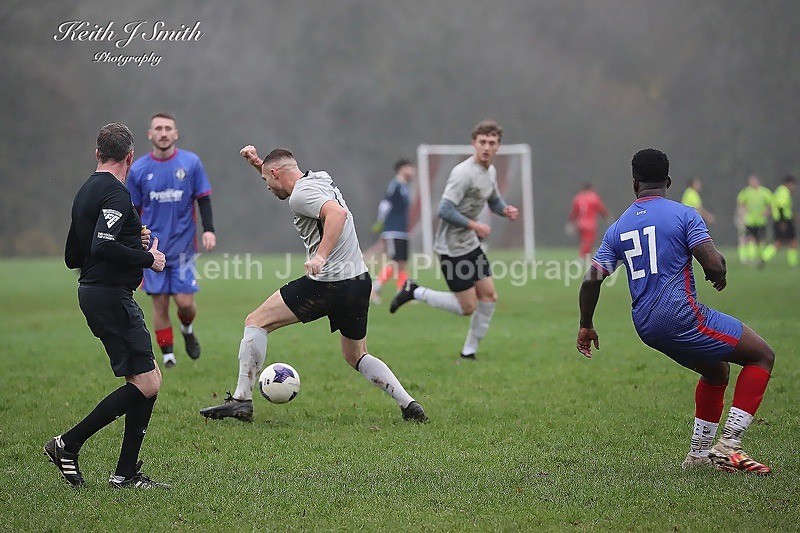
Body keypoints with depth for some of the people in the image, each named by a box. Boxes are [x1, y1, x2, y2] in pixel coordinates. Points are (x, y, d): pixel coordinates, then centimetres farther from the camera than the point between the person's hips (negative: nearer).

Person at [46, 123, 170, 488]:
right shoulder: (115, 193, -13)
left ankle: (126, 473, 8)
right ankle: (68, 445, -6)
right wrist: (147, 258, -13)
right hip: (111, 294, -10)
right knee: (145, 383, -10)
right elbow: (103, 246, -26)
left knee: (149, 380, 10)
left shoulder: (85, 192, 17)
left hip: (92, 292, 10)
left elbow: (72, 256, 22)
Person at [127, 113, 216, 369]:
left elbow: (203, 199, 4)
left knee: (185, 302, -5)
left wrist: (209, 230, -9)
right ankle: (168, 355, 10)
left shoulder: (191, 162, -1)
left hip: (183, 244, 0)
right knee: (160, 303, -2)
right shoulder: (138, 169, 1)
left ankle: (187, 329, 28)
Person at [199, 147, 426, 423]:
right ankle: (409, 404, 11)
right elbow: (284, 182, 40)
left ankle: (241, 399, -4)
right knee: (356, 356, 24)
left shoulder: (301, 195, -11)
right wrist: (258, 162, 29)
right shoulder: (319, 179, 17)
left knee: (256, 321, 0)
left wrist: (321, 256, -35)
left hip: (327, 283, -9)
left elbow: (338, 213, -29)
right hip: (360, 279, 9)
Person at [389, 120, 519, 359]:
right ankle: (415, 292, 9)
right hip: (452, 247, -9)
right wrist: (475, 226, -21)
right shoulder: (463, 173, -22)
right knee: (467, 307, -6)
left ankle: (469, 352, 15)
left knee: (489, 296, 4)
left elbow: (494, 201, 24)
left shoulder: (490, 171, 7)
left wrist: (506, 210, 2)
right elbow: (445, 210, -26)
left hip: (471, 244, 9)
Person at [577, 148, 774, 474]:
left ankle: (699, 452, 24)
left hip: (646, 326, 7)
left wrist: (586, 326, 19)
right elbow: (714, 264, -13)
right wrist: (718, 277, 10)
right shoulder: (684, 215, -4)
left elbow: (591, 279, 8)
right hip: (680, 314, -7)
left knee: (716, 371, 27)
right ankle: (728, 446, -8)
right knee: (762, 356, 2)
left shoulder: (618, 228, 12)